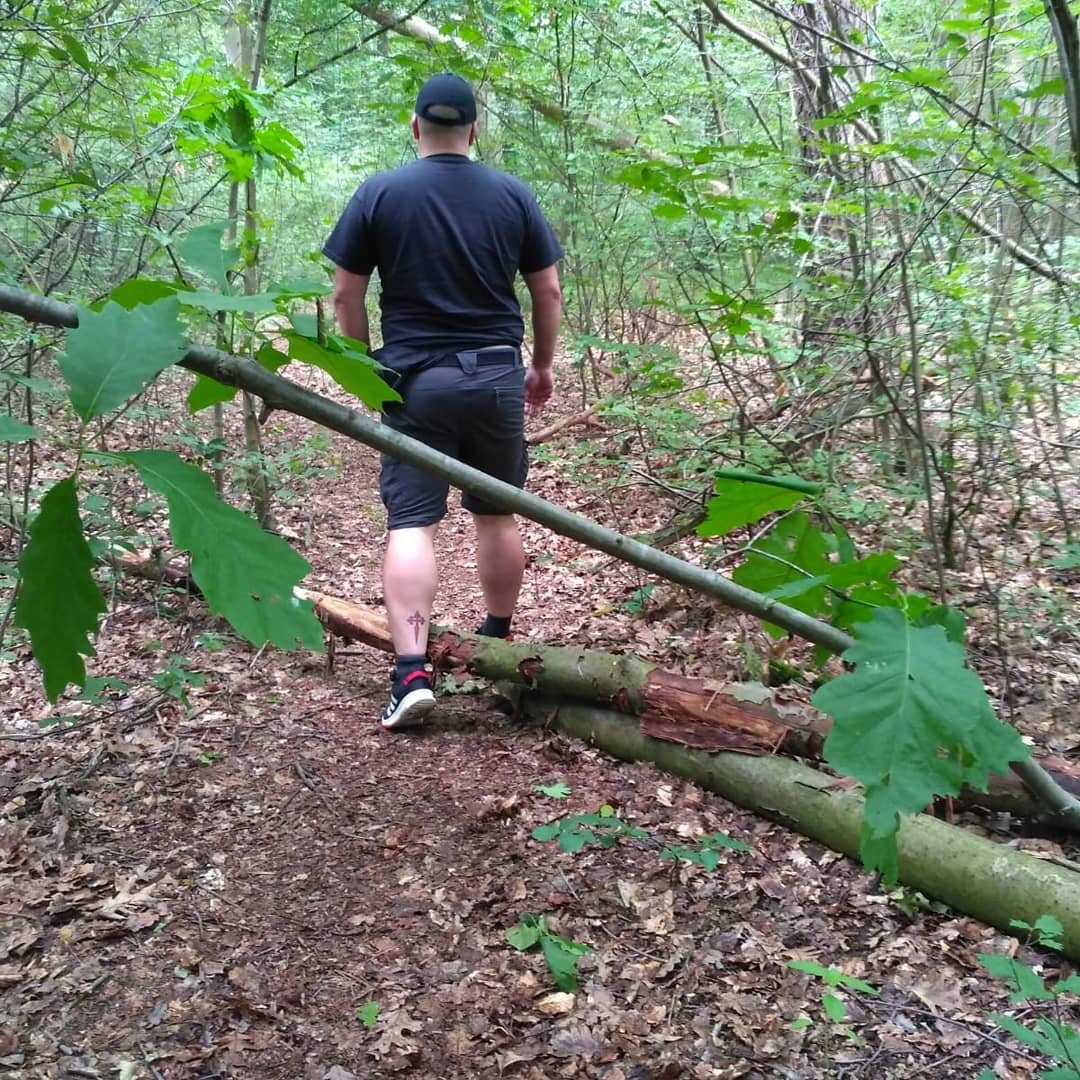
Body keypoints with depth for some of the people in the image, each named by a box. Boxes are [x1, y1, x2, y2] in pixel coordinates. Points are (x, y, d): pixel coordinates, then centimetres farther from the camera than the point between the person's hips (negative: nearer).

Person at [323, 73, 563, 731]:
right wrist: (543, 365, 18)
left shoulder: (379, 194, 0)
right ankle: (499, 641, 30)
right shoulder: (513, 195, 3)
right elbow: (549, 292, 6)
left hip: (415, 378, -1)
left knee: (411, 522, -2)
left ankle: (412, 672, -12)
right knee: (498, 515, 15)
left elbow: (346, 296, 0)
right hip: (496, 375, 2)